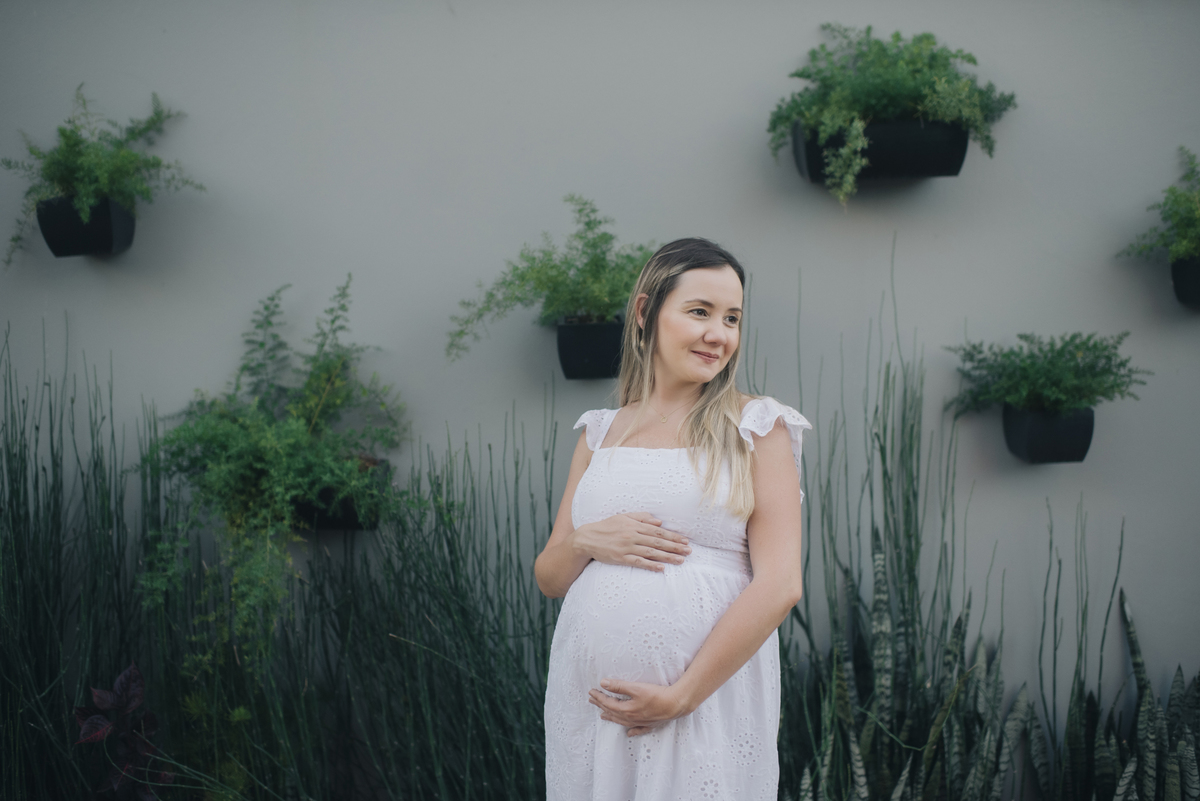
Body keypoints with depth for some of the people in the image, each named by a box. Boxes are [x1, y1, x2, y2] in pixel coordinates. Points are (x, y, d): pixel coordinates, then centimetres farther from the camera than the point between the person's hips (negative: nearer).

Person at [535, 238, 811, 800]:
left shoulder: (756, 429, 1)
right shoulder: (601, 433, 11)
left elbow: (780, 584, -9)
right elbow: (548, 577, 14)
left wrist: (681, 695, -15)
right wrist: (586, 541, -8)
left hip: (711, 691, -3)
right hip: (588, 698, 3)